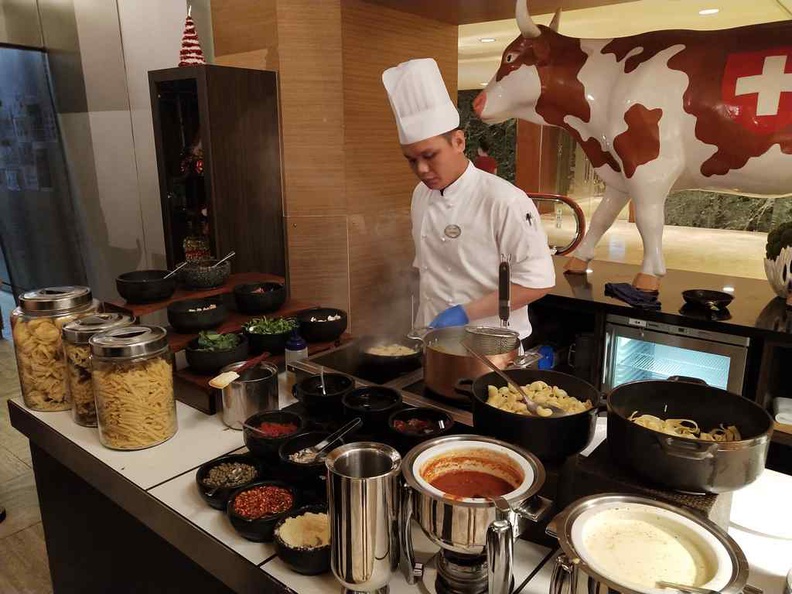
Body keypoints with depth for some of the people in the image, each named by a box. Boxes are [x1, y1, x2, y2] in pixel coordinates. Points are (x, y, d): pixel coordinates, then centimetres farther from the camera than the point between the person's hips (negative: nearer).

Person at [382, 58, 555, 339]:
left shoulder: (504, 201, -19)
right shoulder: (422, 194, 3)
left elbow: (537, 281, -18)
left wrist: (466, 313, -23)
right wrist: (422, 328, 10)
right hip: (433, 340, 6)